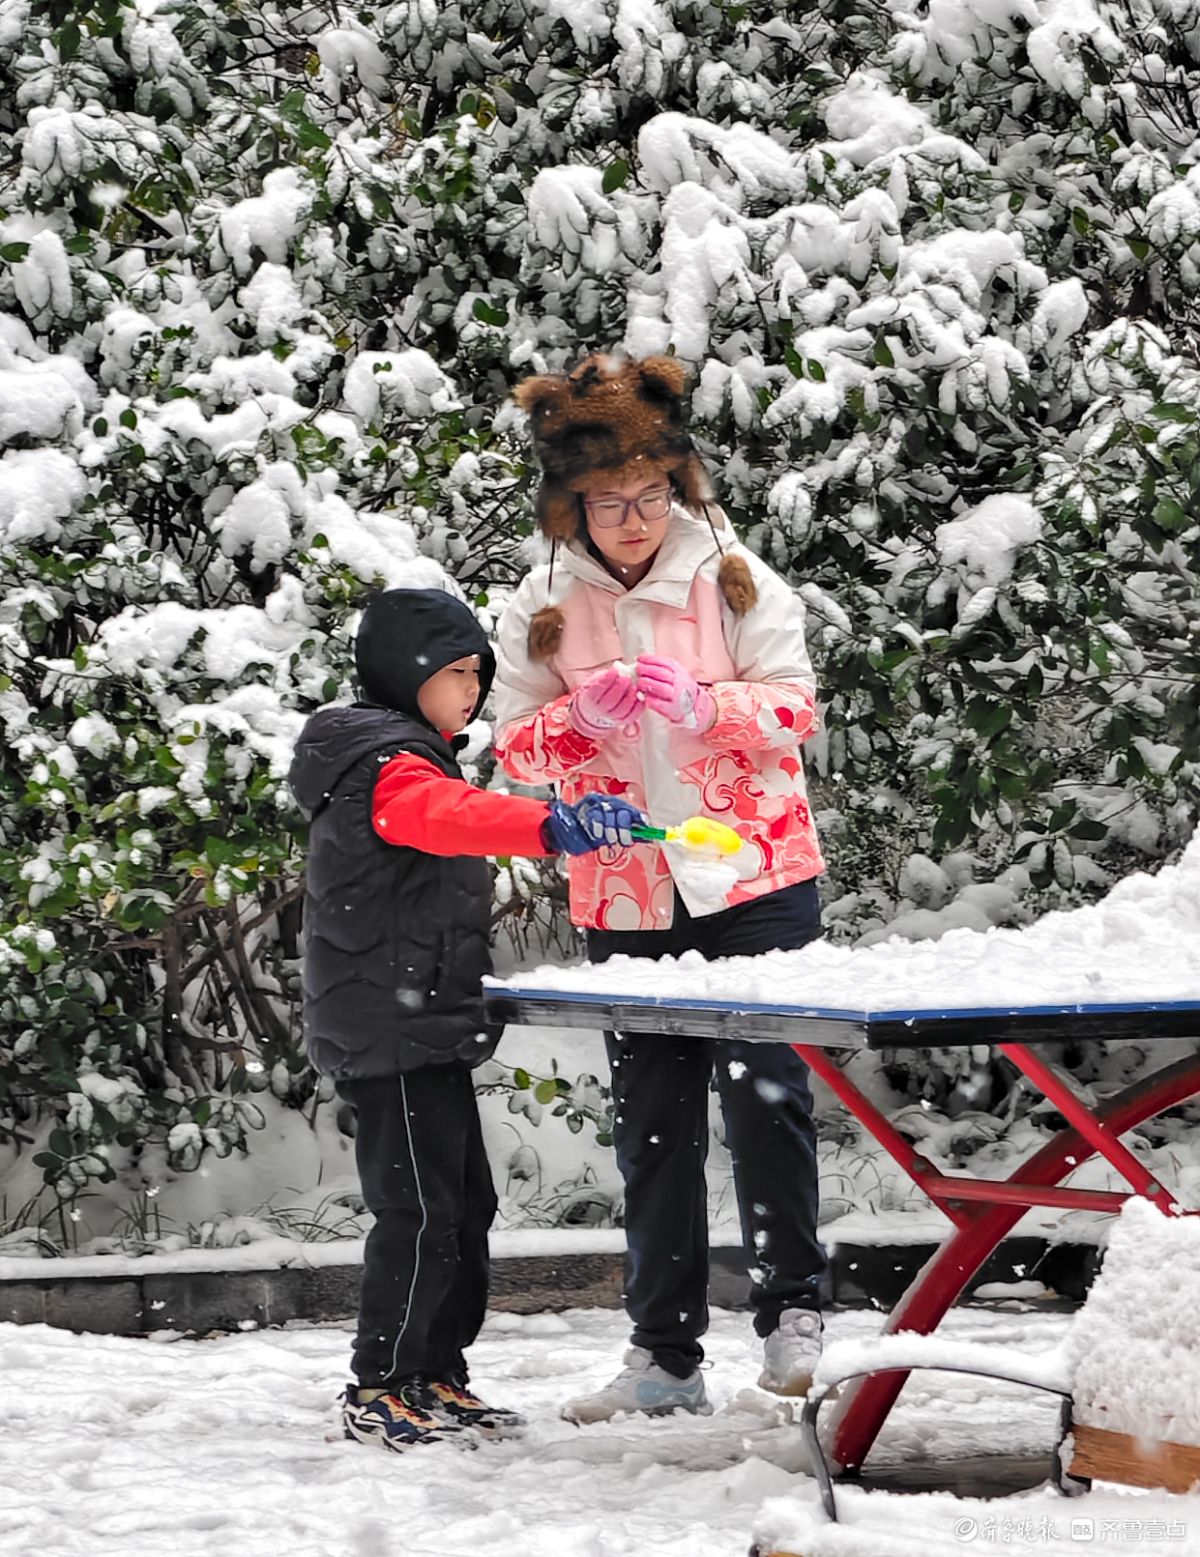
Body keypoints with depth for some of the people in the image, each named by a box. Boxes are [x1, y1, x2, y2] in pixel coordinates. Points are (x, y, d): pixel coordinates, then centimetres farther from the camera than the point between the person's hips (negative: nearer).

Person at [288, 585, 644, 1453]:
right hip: (393, 1031, -11)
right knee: (422, 1212, -9)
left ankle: (437, 1379, 20)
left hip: (428, 1030, 11)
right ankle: (380, 1391, -3)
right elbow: (447, 815, -38)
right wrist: (552, 827, -54)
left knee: (466, 1205, 13)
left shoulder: (418, 760, 19)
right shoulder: (390, 768, -16)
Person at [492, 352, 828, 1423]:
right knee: (652, 1122, 7)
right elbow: (516, 744, 2)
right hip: (628, 896, 2)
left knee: (766, 1091, -9)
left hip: (756, 878, -2)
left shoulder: (731, 575, -2)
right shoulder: (547, 607, 3)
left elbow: (794, 706, -5)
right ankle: (666, 1353, 13)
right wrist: (586, 712, -18)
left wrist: (697, 703, -22)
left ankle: (792, 1311, 4)